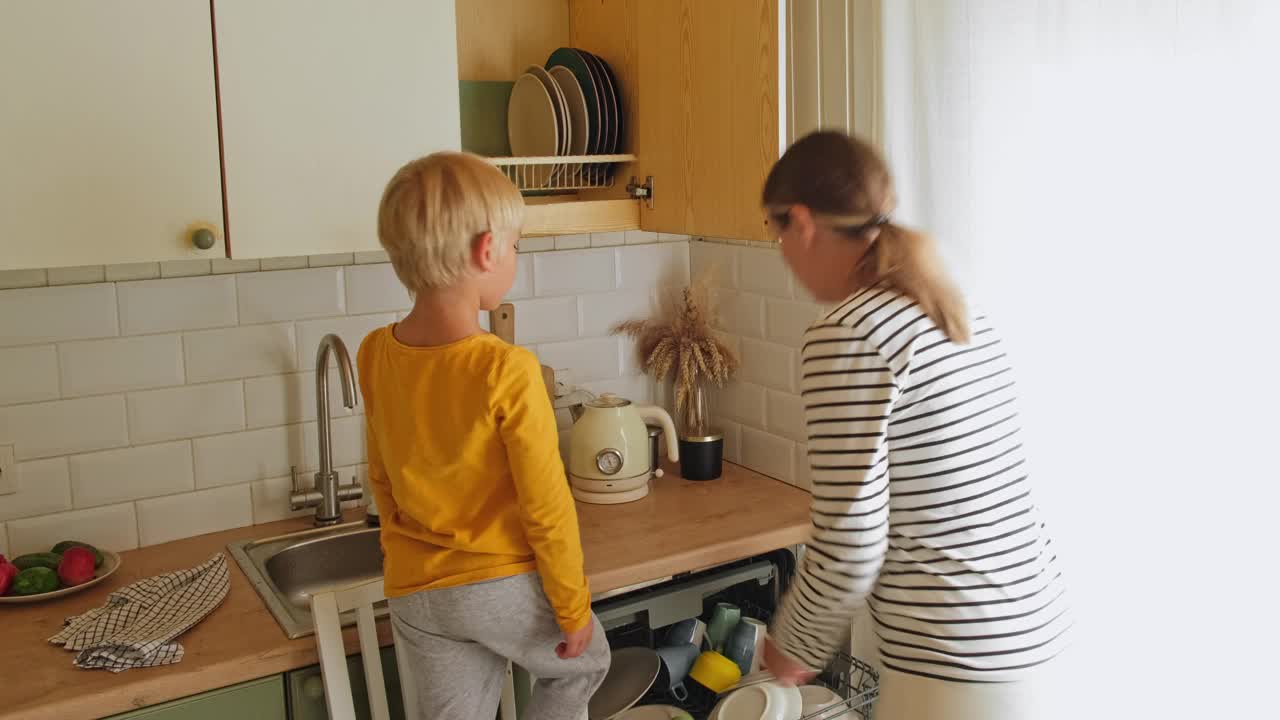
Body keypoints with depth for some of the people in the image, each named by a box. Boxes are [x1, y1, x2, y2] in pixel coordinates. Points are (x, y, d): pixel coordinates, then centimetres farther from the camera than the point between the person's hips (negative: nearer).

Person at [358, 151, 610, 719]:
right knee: (585, 663, 25)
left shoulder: (374, 356, -4)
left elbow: (383, 483, 8)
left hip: (415, 595, 5)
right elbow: (546, 508, -17)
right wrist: (574, 607, -4)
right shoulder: (507, 371, -23)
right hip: (505, 586, -5)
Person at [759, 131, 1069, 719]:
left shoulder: (846, 335, -19)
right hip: (1027, 616, 8)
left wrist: (796, 646, -1)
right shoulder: (956, 315, 7)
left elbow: (850, 546, -19)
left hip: (958, 658, -8)